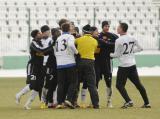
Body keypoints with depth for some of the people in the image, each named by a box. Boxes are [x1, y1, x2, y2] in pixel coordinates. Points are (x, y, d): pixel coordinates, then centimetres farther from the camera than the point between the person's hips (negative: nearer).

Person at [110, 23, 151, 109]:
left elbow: (117, 55, -7)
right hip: (133, 65, 6)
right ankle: (147, 103, 13)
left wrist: (110, 54, 11)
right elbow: (140, 48, 14)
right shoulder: (132, 39, 5)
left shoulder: (118, 41, -12)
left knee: (119, 85, 2)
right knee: (138, 84, 12)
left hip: (123, 66, -6)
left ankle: (128, 101, -12)